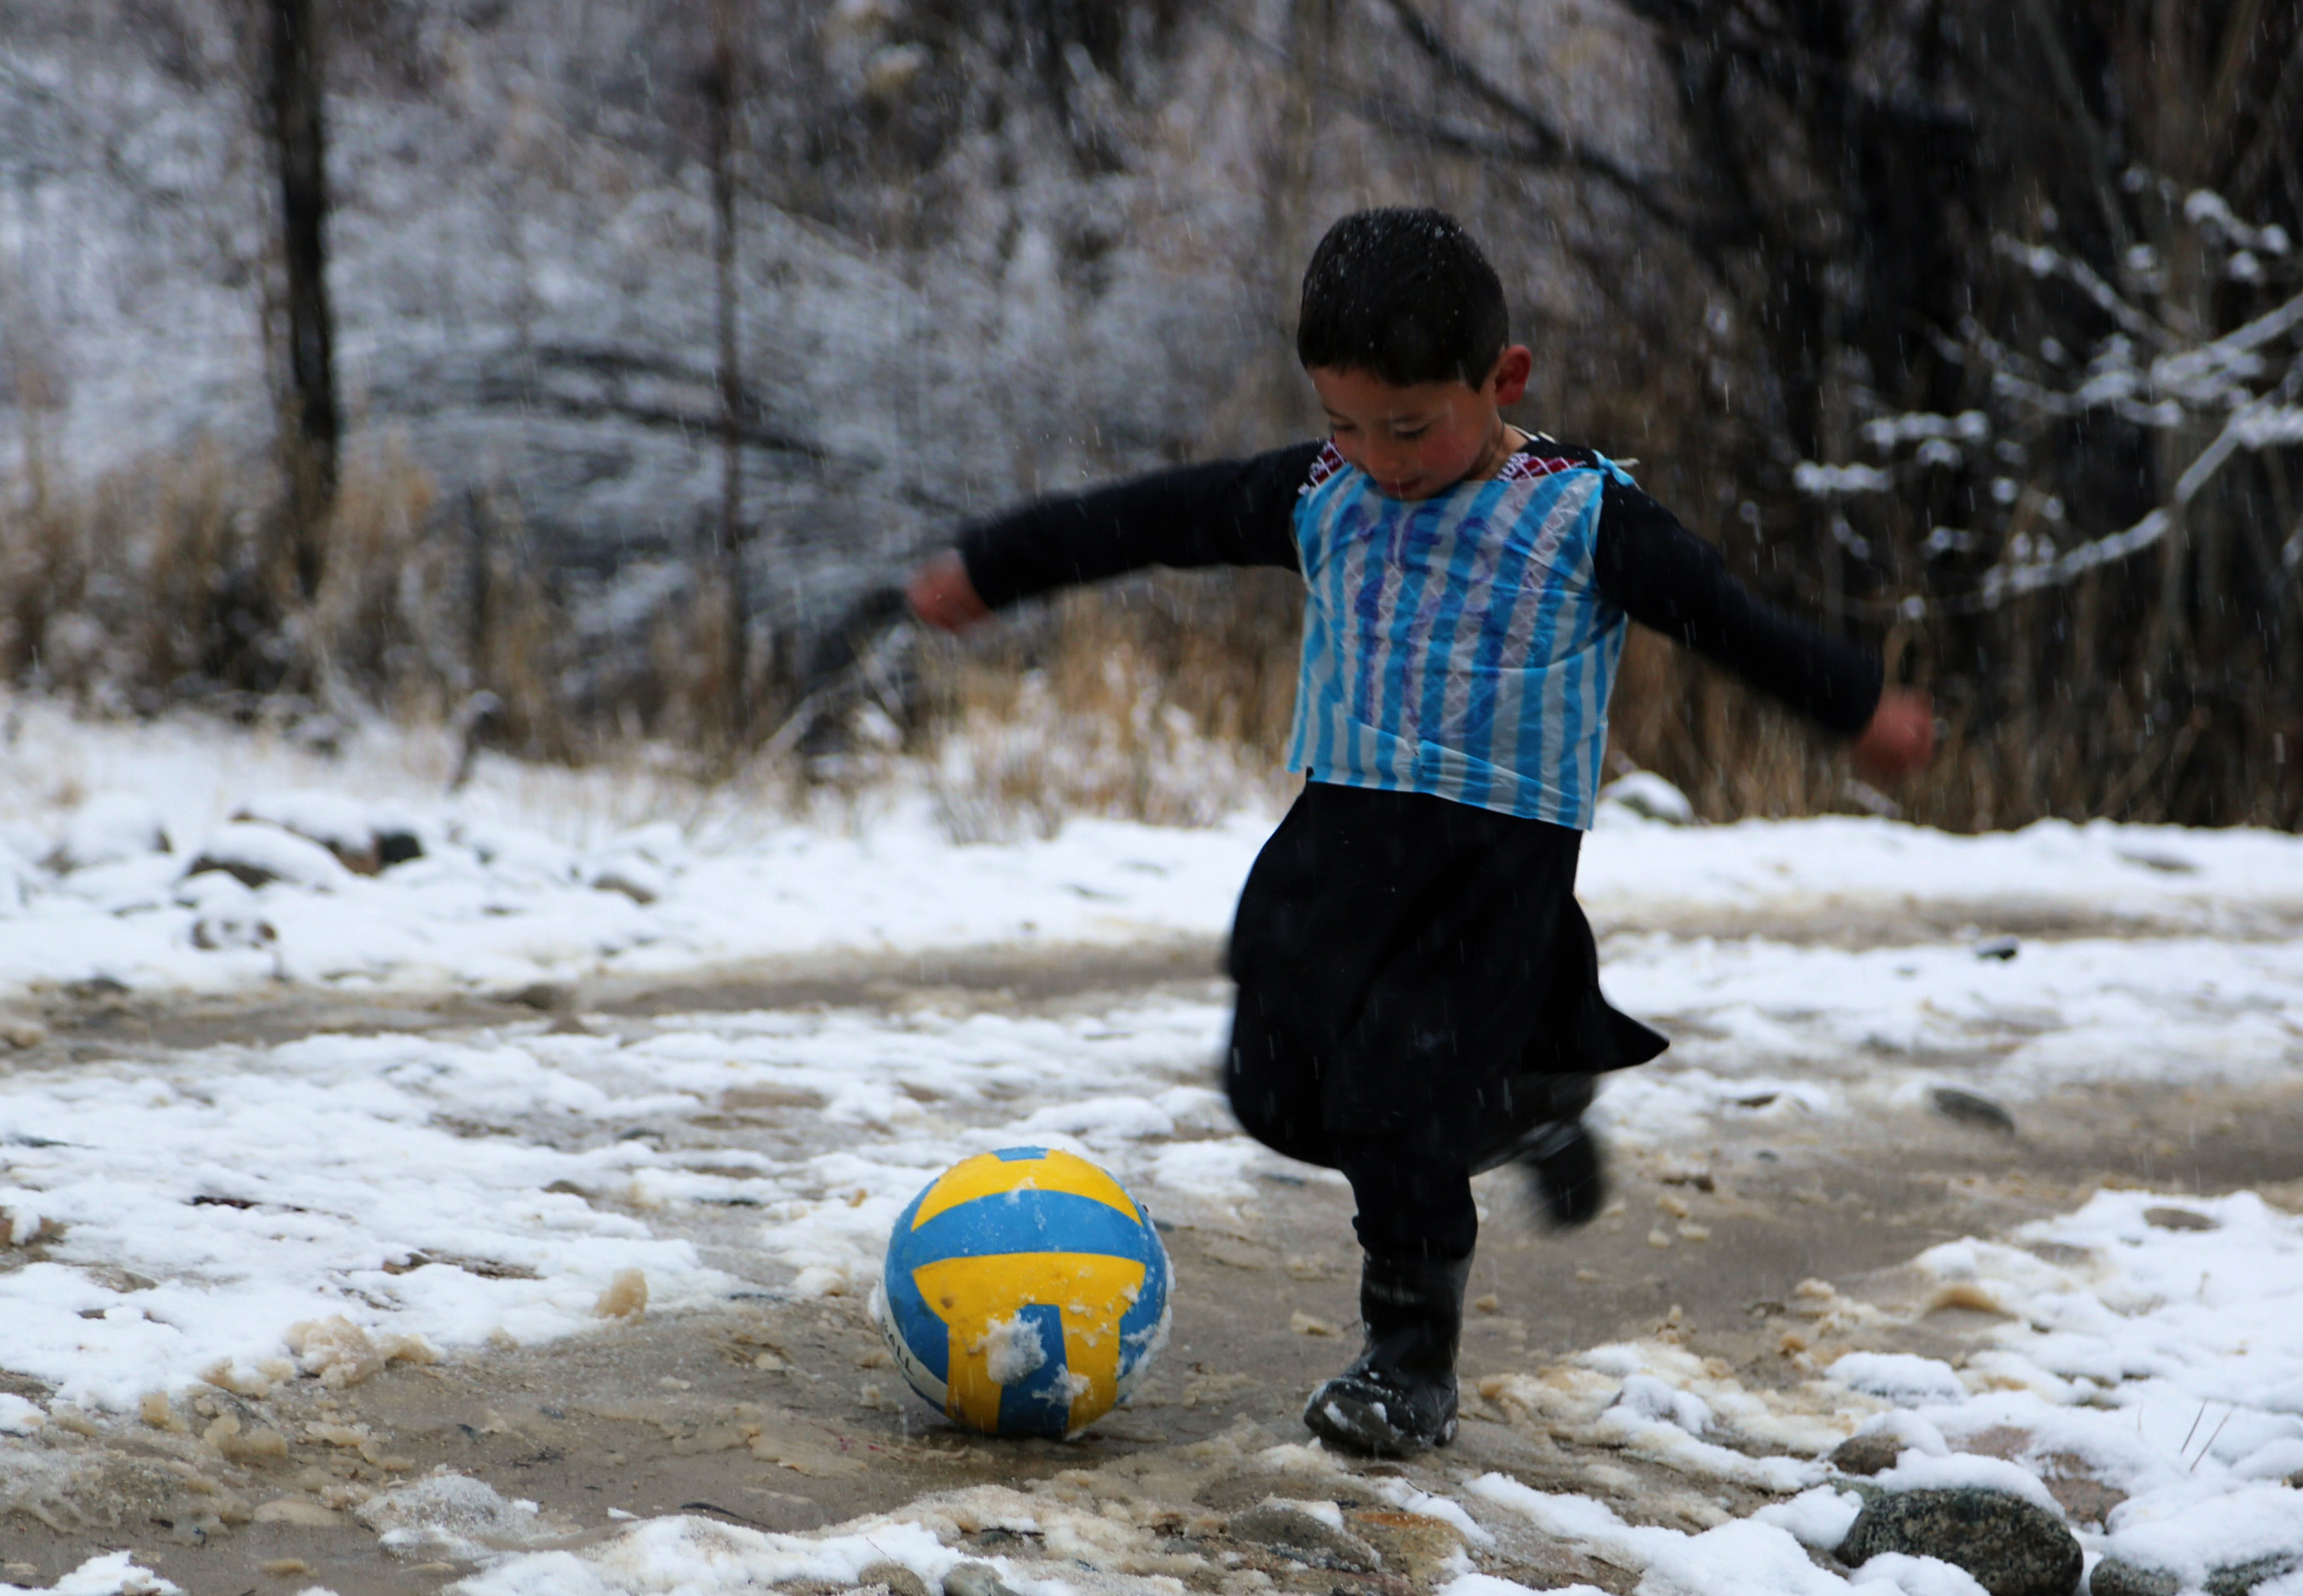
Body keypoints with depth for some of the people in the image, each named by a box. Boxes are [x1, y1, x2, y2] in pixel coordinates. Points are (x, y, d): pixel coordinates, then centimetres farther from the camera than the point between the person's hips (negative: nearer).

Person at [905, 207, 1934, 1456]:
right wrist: (986, 569, 18)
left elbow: (1730, 619, 0)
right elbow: (1144, 522, 11)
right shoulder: (1316, 499, 3)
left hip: (1501, 855, -5)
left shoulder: (1585, 520, -7)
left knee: (1406, 1115, -10)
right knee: (1280, 1090, 5)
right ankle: (1524, 1109, 28)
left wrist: (1859, 707, 2)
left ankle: (1411, 1358, 7)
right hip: (1342, 834, 5)